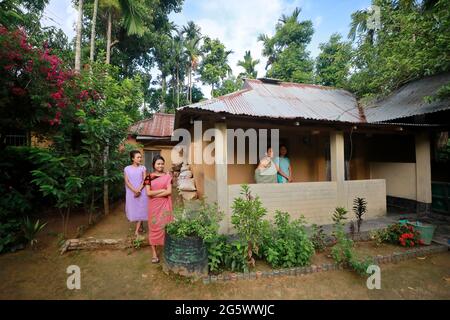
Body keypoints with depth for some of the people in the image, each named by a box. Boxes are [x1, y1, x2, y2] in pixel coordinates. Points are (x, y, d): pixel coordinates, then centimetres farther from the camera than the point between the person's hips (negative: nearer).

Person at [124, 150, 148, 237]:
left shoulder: (143, 168, 1)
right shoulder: (127, 168, 1)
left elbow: (144, 180, -4)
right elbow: (127, 182, -5)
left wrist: (139, 190, -17)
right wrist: (135, 190, -16)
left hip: (141, 192, -1)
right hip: (131, 192, 1)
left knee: (140, 210, -2)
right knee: (133, 209, 8)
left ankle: (137, 230, 2)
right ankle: (140, 226, 26)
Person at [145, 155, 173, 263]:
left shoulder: (167, 176, 0)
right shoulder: (149, 177, 0)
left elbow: (169, 191, -9)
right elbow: (148, 193, -9)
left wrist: (155, 194, -12)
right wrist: (162, 190, -13)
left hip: (165, 205, 0)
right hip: (154, 206, 0)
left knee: (165, 226, 4)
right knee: (154, 227, 6)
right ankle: (154, 253, 18)